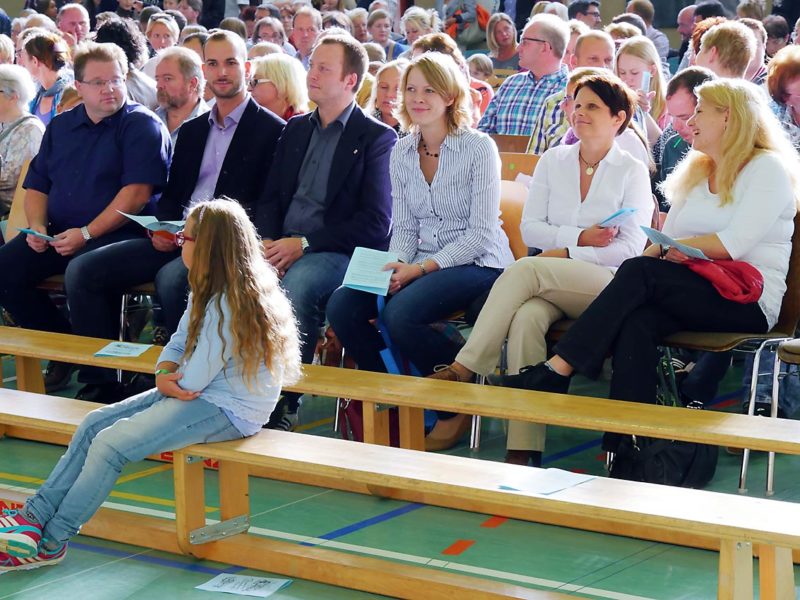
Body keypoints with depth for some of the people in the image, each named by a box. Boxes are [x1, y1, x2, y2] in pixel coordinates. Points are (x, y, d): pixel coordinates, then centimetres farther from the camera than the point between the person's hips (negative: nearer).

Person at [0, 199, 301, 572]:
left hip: (228, 411, -10)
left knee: (110, 444, -17)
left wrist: (171, 385, 1)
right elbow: (178, 343, 14)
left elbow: (193, 380, -22)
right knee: (93, 424, 2)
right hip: (198, 395, 10)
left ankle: (49, 543, -5)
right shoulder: (208, 292, 9)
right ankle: (36, 516, 0)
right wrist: (164, 376, -9)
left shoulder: (230, 306, -23)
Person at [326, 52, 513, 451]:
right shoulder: (401, 153, 10)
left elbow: (481, 232, -12)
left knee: (400, 313, -32)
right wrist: (397, 266, -11)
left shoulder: (478, 148, -8)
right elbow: (404, 227, 11)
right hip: (421, 265, 6)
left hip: (477, 264, -6)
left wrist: (423, 268, -20)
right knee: (341, 306, -19)